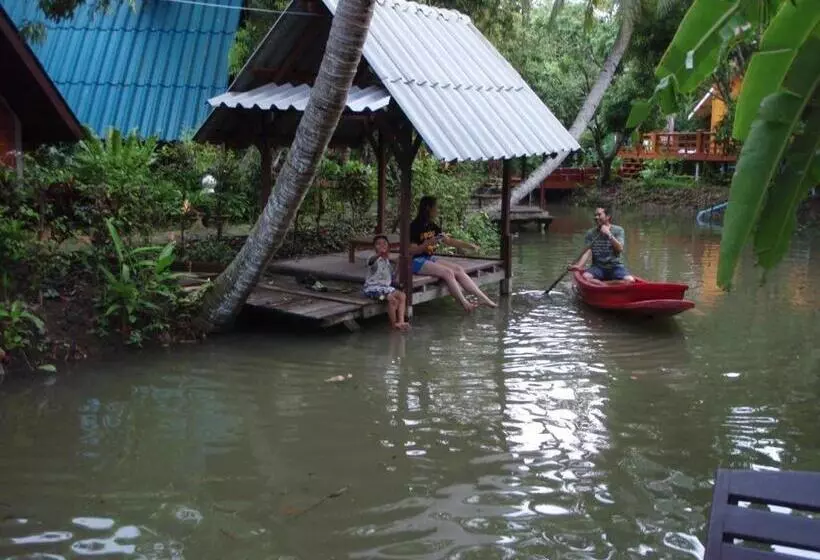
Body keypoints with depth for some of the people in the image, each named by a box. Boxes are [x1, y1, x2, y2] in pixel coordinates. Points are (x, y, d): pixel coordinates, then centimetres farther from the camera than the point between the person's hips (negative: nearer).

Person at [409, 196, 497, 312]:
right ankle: (464, 304, -17)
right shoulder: (415, 226, -13)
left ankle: (483, 298, -9)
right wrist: (427, 243, -28)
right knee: (447, 272, -23)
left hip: (430, 259, 8)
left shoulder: (432, 226, 10)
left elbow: (449, 240, 17)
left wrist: (468, 245, 11)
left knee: (458, 269, -6)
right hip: (417, 261, -8)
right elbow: (411, 251, -16)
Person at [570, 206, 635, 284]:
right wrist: (579, 266, -23)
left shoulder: (618, 230, 2)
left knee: (630, 280, -28)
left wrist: (609, 234, -21)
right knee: (585, 276, -30)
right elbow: (587, 252, -6)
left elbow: (620, 249, -11)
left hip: (615, 266, -1)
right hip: (598, 267, 1)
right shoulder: (591, 233, 5)